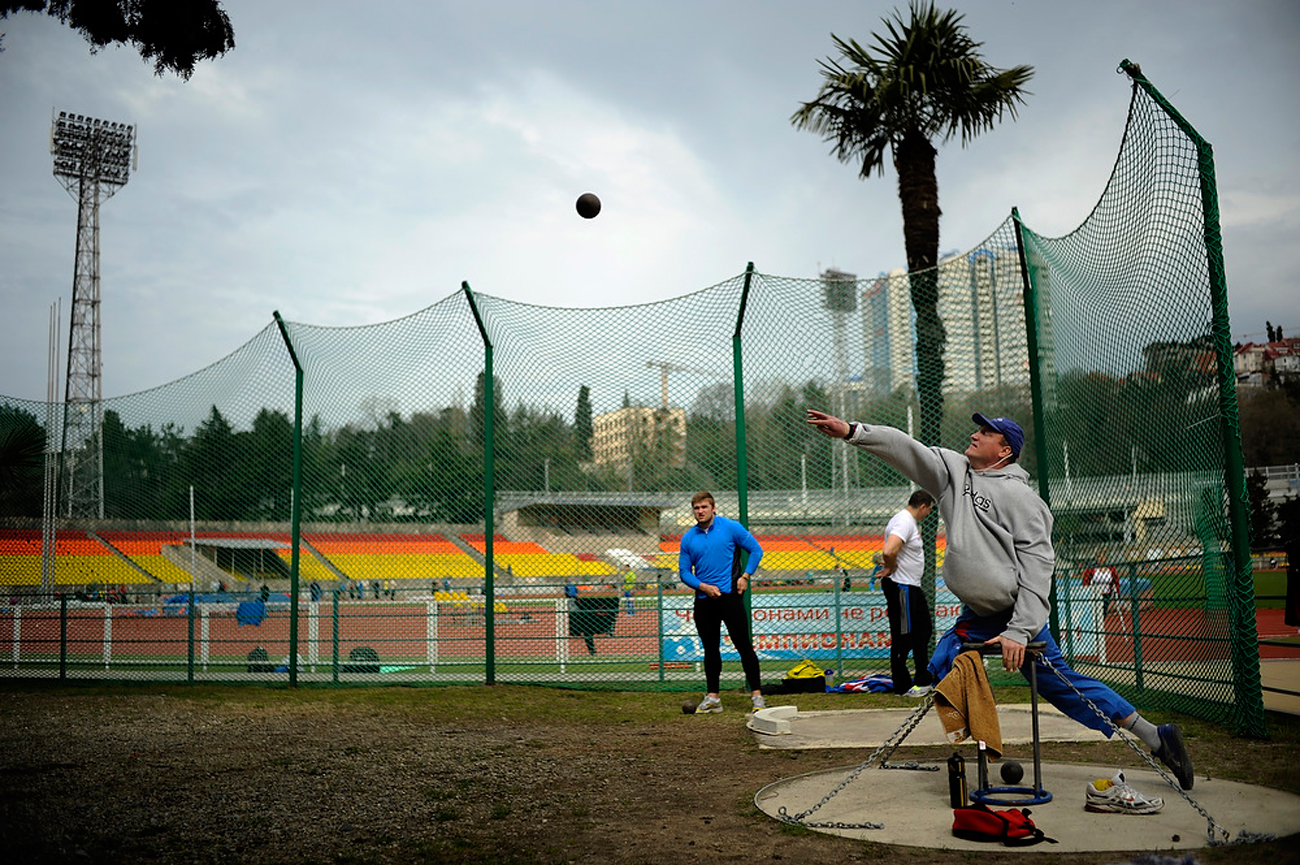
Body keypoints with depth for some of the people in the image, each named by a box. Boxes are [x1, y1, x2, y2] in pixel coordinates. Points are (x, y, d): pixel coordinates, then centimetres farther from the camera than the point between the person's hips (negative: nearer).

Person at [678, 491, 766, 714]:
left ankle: (756, 694, -2)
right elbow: (684, 571, 10)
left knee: (743, 645, -6)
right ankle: (712, 697, 19)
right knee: (710, 648, 10)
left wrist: (745, 576, -7)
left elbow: (756, 550, 3)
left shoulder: (730, 527, -2)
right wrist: (703, 586, -7)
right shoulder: (688, 538, 7)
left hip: (730, 594, -4)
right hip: (704, 599, 4)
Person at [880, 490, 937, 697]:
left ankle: (924, 681, 29)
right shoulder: (905, 522, -20)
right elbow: (889, 551, -36)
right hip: (901, 587, -11)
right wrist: (891, 567, -16)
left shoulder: (912, 522, 13)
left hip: (913, 586, 11)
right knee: (903, 636, -3)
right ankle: (902, 686, 6)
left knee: (923, 630, 18)